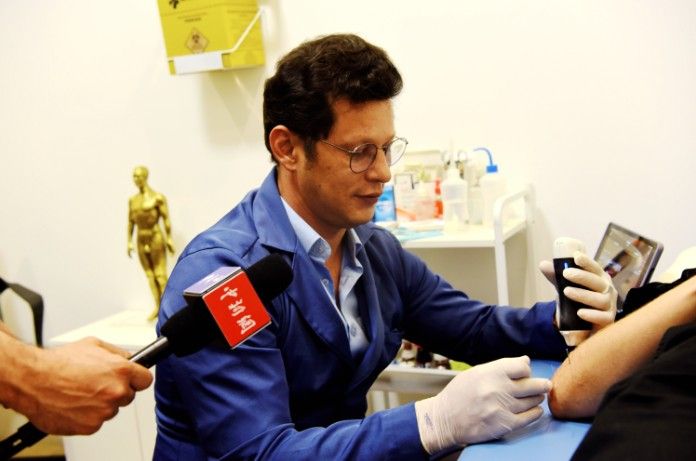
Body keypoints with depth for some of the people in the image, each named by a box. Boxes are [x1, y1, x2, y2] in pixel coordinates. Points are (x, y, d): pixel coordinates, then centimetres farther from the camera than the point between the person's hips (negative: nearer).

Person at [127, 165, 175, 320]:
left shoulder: (157, 197, -8)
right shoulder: (132, 200, 9)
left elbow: (166, 219, -9)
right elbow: (131, 222, 11)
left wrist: (169, 239, -11)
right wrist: (129, 242, 8)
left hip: (156, 238, -5)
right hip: (141, 240, 6)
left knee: (160, 274, -5)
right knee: (149, 274, 6)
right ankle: (157, 307, 11)